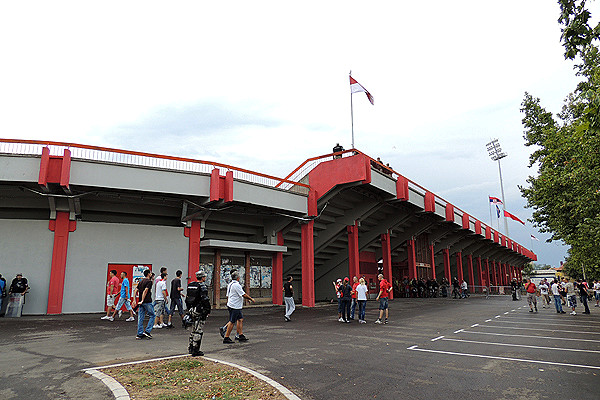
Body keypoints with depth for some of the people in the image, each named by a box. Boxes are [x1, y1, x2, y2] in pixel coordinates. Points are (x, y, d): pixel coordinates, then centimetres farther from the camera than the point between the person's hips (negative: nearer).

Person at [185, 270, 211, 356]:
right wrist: (208, 310, -10)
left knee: (194, 330, 19)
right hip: (199, 311, -8)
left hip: (192, 310, 8)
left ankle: (190, 348, 26)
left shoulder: (190, 285, 12)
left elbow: (187, 299, 17)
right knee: (198, 331, -3)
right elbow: (205, 300, -19)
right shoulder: (202, 286, -14)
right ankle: (195, 351, 1)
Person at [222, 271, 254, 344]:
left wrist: (228, 303, 28)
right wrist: (251, 299, -5)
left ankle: (240, 335, 15)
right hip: (234, 306, -10)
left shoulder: (230, 284, 13)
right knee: (232, 322, -4)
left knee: (240, 319, 12)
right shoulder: (236, 285, -18)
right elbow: (244, 295, -18)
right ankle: (226, 338, 0)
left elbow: (227, 296, 20)